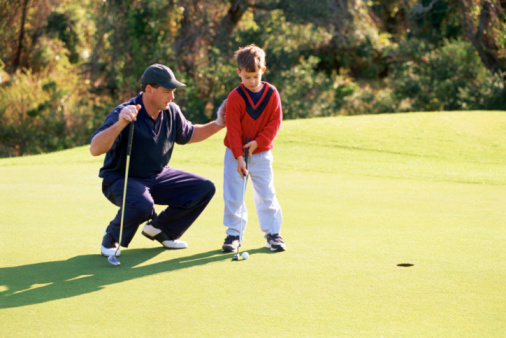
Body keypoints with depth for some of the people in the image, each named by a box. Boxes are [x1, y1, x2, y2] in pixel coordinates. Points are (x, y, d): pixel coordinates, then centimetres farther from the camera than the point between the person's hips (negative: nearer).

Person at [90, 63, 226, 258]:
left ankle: (159, 229, 14)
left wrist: (218, 124, 5)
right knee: (142, 205, -39)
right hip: (120, 179, -7)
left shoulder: (171, 112, -2)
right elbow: (95, 150, -38)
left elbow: (188, 135, 20)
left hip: (158, 176, 7)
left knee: (204, 189, -3)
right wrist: (119, 124, -52)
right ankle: (111, 238, -6)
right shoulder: (122, 114, -24)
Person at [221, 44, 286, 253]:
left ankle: (272, 233, 12)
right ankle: (234, 234, 9)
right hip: (235, 153, -1)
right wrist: (239, 157, -18)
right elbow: (233, 130, -13)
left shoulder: (272, 94, -5)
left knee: (266, 194, 3)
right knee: (233, 195, -1)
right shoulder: (235, 98, -13)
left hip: (261, 152, 1)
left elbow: (275, 122, -4)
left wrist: (258, 142, -15)